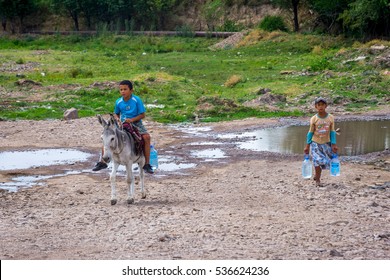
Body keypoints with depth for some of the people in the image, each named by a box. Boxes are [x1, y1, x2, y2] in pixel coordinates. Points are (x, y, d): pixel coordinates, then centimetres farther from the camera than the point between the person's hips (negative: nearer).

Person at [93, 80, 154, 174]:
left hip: (135, 123, -3)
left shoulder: (137, 100, -11)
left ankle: (147, 164, -21)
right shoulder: (118, 102, 0)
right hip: (122, 124, 3)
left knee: (146, 137, -29)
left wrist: (132, 119, -23)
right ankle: (102, 162, 1)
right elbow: (115, 114, 15)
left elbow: (142, 115, -9)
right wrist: (117, 119, -8)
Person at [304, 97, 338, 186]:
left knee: (325, 161, 5)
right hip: (315, 143, -2)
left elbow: (332, 132, 1)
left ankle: (317, 175, 30)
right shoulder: (314, 119, -9)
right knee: (318, 160, -14)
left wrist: (333, 145, -2)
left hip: (326, 143, 2)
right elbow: (310, 132, -2)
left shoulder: (330, 118, -5)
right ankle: (318, 180, 1)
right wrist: (307, 146, -2)